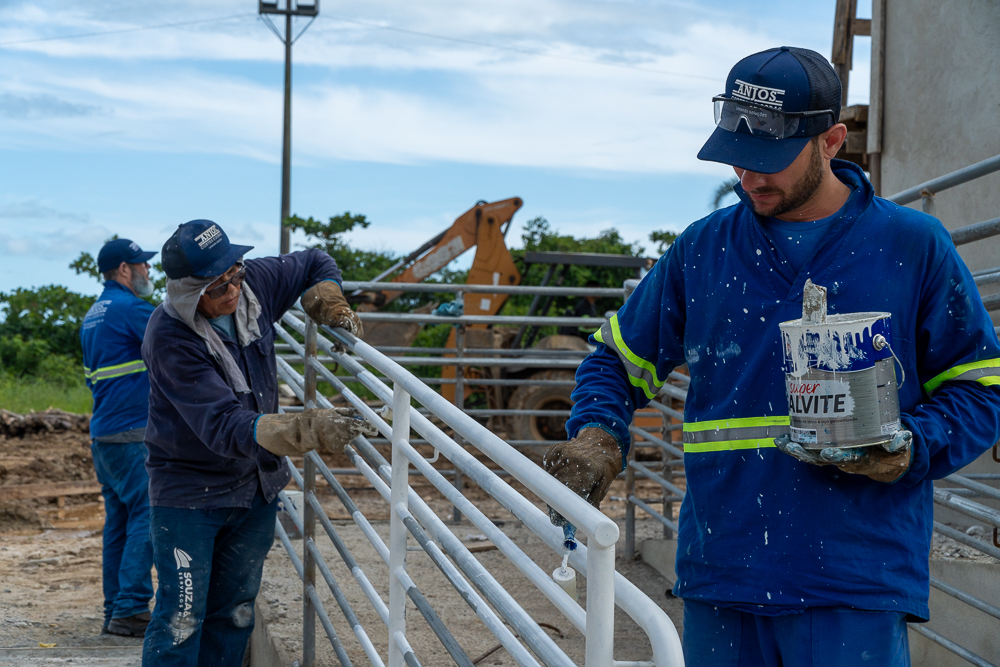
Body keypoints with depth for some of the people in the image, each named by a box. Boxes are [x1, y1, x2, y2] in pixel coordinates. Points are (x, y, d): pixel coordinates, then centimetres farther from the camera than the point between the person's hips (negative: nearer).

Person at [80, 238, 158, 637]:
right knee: (146, 517, -8)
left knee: (119, 522, 12)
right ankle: (130, 609, -10)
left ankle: (115, 611, 15)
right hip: (132, 433, -9)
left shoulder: (94, 315, 18)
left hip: (103, 434, 9)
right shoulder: (130, 308, -12)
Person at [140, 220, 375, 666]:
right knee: (181, 620, -6)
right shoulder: (170, 339, -28)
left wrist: (332, 308, -8)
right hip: (189, 493, -6)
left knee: (235, 613, 14)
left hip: (256, 487, 6)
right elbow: (225, 427, -35)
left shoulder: (255, 282, -9)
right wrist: (310, 430, -46)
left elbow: (315, 265, 13)